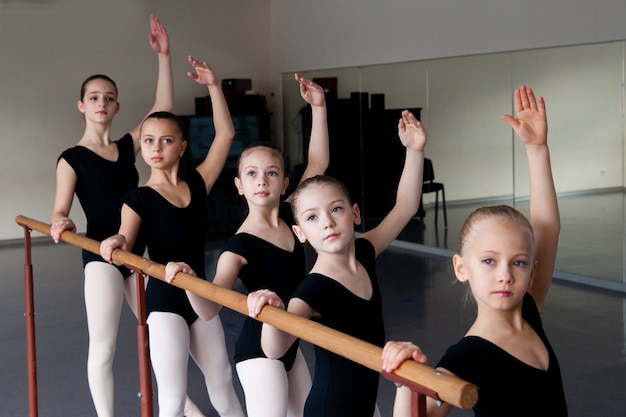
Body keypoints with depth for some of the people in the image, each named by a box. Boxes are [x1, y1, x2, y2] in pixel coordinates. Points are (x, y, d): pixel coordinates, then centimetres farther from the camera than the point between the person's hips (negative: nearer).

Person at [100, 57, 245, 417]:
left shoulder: (197, 185, 4)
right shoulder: (139, 198, -6)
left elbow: (226, 134, 1)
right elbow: (126, 240, -19)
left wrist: (214, 86, -4)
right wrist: (116, 243, -42)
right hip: (165, 299, -4)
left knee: (223, 382, 18)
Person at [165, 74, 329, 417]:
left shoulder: (289, 217, -1)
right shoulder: (240, 245, -19)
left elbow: (318, 162, 0)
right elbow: (209, 308, -24)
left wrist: (318, 107, -6)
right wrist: (188, 282, -44)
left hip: (290, 344, 8)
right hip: (258, 350, -7)